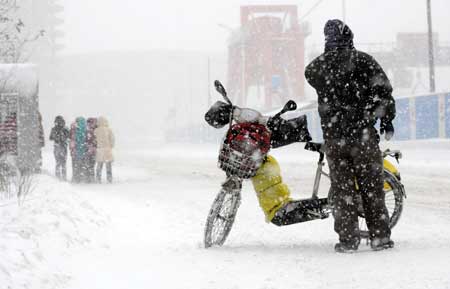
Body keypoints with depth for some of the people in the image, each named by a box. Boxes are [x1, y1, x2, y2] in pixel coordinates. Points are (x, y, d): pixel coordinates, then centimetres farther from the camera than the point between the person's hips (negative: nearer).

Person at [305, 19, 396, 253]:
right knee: (372, 185, 7)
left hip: (333, 137, 2)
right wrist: (387, 119, 3)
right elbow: (383, 90, -8)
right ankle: (380, 236, 9)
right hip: (363, 134, -2)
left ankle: (347, 239, 7)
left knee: (341, 187, 9)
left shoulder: (315, 67, 2)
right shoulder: (363, 60, -5)